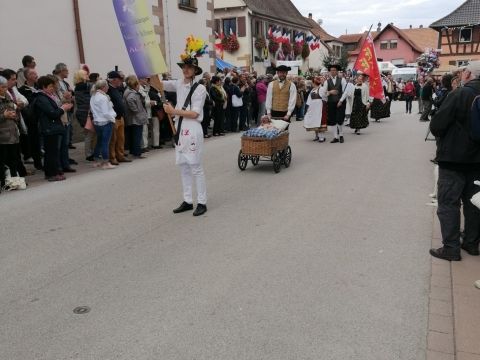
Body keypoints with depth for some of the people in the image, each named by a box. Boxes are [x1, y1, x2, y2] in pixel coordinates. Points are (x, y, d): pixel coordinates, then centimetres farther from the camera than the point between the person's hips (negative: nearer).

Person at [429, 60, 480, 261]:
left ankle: (451, 248, 4)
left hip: (453, 158, -6)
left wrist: (442, 136, 2)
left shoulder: (459, 95, -18)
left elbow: (436, 126, -18)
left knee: (448, 203, 1)